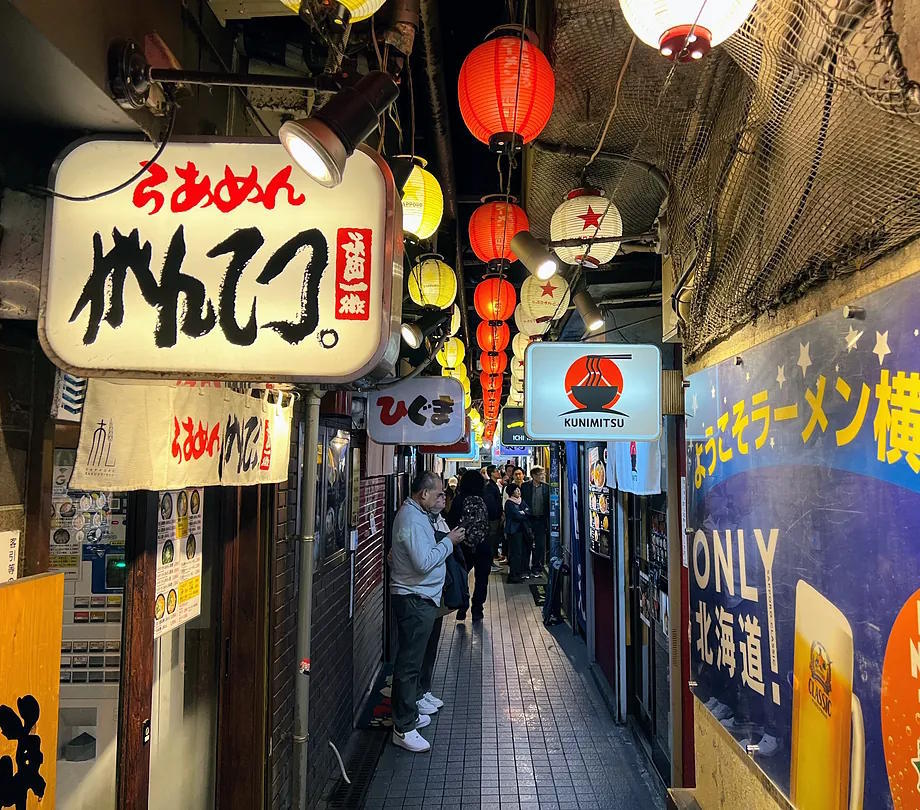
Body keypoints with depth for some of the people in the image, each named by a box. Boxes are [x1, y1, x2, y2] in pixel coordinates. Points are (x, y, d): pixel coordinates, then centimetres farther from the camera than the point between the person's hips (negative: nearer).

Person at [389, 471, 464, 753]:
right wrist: (449, 542, -16)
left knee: (410, 660, 20)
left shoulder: (414, 513, 13)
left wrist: (445, 540, 8)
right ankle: (404, 729, 5)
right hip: (415, 600, -11)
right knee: (409, 663, -3)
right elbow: (424, 563, -26)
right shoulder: (412, 519, -21)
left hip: (417, 597, 11)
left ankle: (408, 715, 33)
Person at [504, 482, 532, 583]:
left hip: (523, 529, 7)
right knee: (516, 552, -8)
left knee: (525, 550, 7)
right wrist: (525, 515, 0)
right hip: (514, 530, -7)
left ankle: (523, 572, 19)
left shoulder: (521, 501, 15)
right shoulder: (509, 503, -8)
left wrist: (522, 513, -13)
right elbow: (516, 516, -16)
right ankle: (514, 575, -3)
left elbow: (529, 512, 5)